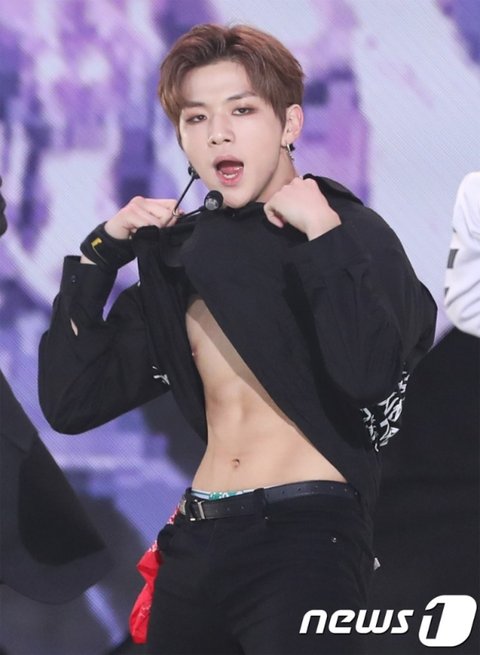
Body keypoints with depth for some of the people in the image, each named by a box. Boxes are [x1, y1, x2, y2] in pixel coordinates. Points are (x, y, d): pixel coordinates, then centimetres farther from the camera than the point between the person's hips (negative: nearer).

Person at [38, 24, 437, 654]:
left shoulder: (351, 233, -2)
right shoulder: (179, 254, 12)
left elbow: (368, 373, -22)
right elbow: (70, 404, 9)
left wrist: (323, 235, -19)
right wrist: (99, 256, 5)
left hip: (308, 533, -6)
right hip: (195, 546, 6)